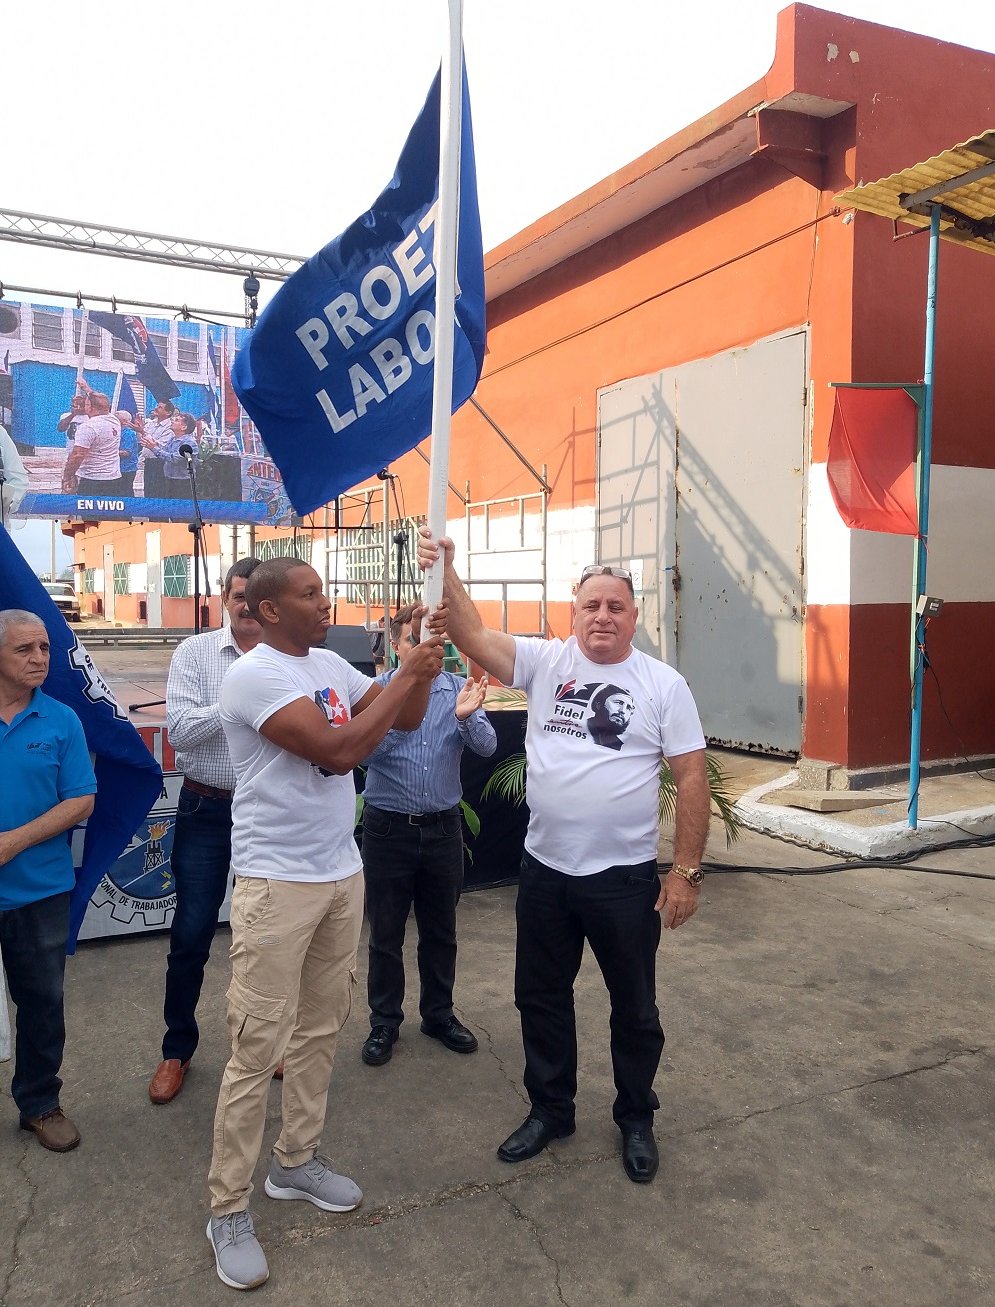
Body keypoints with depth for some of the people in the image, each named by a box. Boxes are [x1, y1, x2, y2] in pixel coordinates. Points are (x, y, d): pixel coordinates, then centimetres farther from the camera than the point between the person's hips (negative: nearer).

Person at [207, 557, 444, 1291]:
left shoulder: (332, 667, 6)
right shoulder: (254, 676, -18)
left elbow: (405, 721, 12)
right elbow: (339, 751, -26)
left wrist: (423, 673, -7)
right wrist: (406, 674, -19)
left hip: (342, 873, 8)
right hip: (278, 883, -7)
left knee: (321, 1028, 16)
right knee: (258, 1047, 0)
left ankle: (297, 1161, 33)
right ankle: (229, 1210, 15)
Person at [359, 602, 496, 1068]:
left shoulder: (459, 689, -2)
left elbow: (486, 746, -11)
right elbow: (362, 751, -17)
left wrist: (466, 716, -32)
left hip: (443, 827, 2)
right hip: (388, 828, -2)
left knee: (441, 931, 17)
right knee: (385, 933, 11)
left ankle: (439, 1015, 35)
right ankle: (384, 1023, 28)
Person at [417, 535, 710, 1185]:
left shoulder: (664, 685, -6)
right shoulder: (545, 661, -1)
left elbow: (693, 778, -7)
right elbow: (474, 636, -12)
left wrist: (686, 871, -9)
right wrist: (446, 573, -27)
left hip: (625, 877, -2)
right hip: (544, 869, 3)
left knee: (634, 1008, 14)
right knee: (541, 998, 17)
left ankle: (636, 1120, 37)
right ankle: (550, 1111, 39)